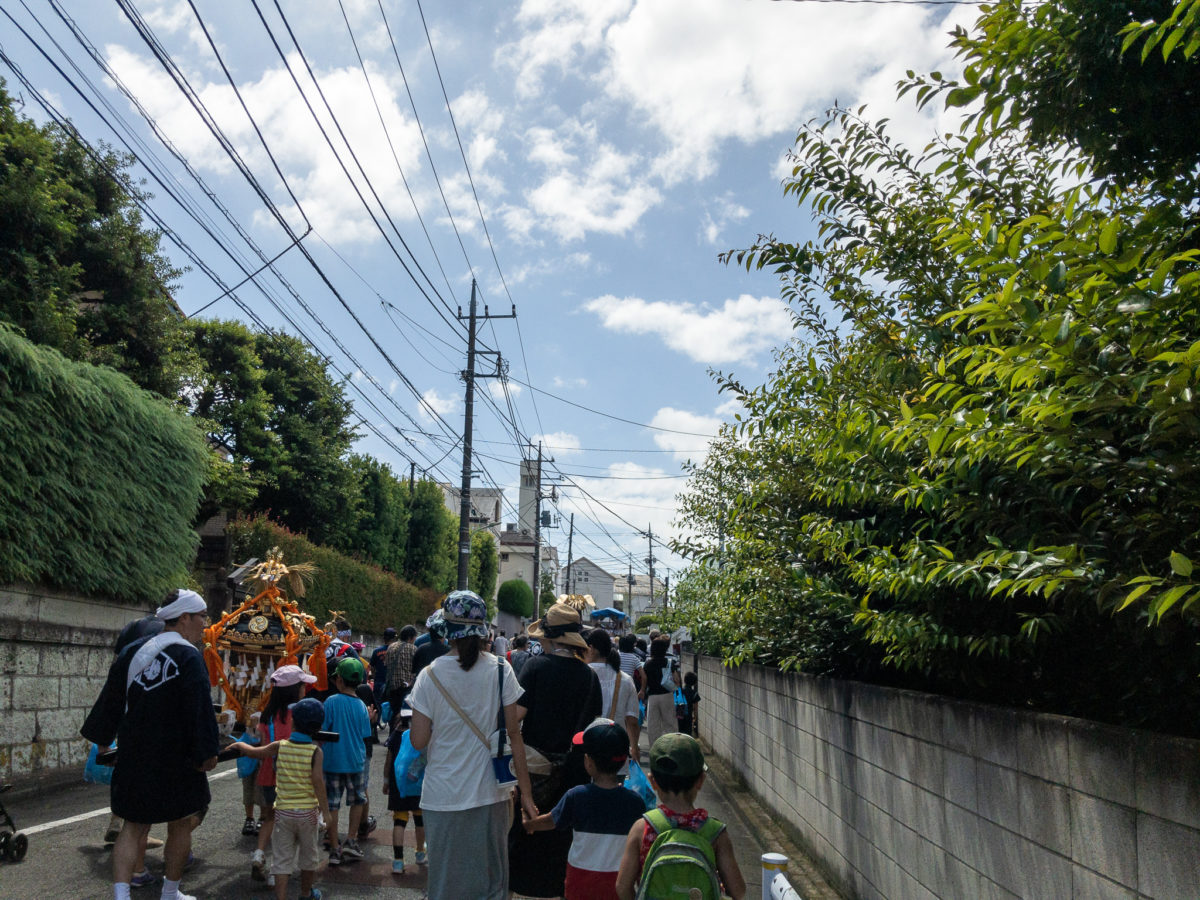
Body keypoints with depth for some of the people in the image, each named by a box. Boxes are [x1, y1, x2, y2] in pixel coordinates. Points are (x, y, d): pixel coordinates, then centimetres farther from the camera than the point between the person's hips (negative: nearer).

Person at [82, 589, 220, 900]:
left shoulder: (133, 651, 5)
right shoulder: (188, 656, -15)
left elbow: (111, 698, 11)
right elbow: (201, 709, -20)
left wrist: (103, 738, 21)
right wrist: (206, 753, -14)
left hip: (133, 756, 6)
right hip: (176, 758, -5)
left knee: (134, 826, 11)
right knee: (181, 824, 13)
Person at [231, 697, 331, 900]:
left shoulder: (279, 746, -5)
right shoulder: (316, 751, -11)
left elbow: (253, 752, 8)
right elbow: (317, 780, -20)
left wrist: (239, 744, 29)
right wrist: (325, 811, -16)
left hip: (283, 811, 1)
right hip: (307, 812, -1)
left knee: (281, 858, 7)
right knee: (309, 856, 19)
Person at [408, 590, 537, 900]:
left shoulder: (430, 676, -9)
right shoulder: (500, 670, -6)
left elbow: (418, 741, -7)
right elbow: (514, 734, -4)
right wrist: (525, 792, 3)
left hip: (443, 797, -1)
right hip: (491, 794, 1)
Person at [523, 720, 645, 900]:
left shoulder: (576, 796, -16)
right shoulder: (635, 802, -13)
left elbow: (551, 821, 1)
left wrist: (529, 824, 22)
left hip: (581, 879, 0)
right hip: (618, 881, 0)